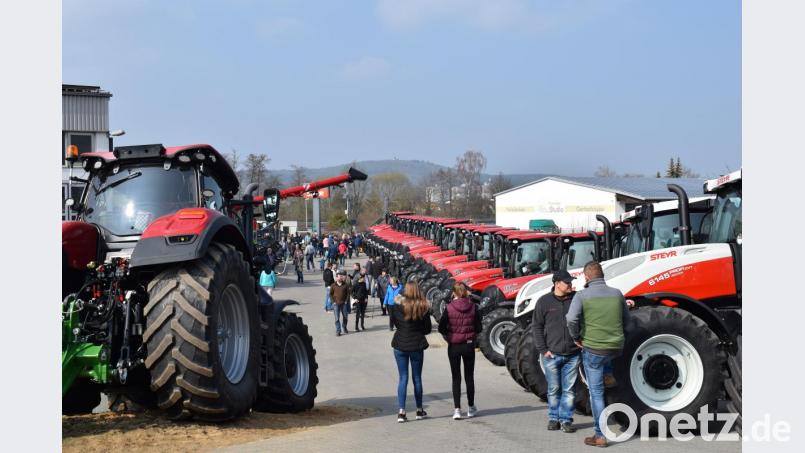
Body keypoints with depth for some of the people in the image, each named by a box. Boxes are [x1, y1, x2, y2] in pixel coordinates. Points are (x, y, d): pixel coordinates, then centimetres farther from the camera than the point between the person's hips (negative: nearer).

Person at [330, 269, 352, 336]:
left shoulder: (345, 285, -1)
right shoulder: (333, 285, -2)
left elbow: (348, 293, 5)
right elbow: (330, 294, 4)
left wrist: (346, 301, -2)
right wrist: (333, 301, -4)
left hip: (344, 303, 2)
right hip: (336, 304, -1)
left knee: (345, 317, 11)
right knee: (337, 318, -4)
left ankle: (345, 328, 33)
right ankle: (338, 331, 0)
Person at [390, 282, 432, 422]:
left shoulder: (397, 305, -8)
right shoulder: (423, 308, -9)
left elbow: (393, 321, 5)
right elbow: (428, 329, -3)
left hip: (400, 345, 0)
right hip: (417, 345, 0)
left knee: (403, 378, 6)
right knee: (417, 378, 13)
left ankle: (401, 412, -3)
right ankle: (419, 410, 22)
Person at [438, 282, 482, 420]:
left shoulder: (449, 308, -12)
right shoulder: (473, 308, -7)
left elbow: (441, 328, -9)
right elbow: (478, 328, -2)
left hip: (453, 346, -1)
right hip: (469, 345, 1)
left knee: (456, 377, 7)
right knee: (469, 376, 14)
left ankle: (457, 409, 0)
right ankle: (471, 408, 22)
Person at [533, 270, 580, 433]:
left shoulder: (577, 299, 1)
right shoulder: (544, 301, -1)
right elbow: (537, 327, 2)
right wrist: (543, 350, -3)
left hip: (572, 355, 1)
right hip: (552, 354, -1)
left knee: (569, 390, 4)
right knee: (554, 389, 8)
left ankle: (566, 419, 12)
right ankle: (554, 418, 20)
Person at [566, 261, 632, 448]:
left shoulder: (582, 295, -8)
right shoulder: (617, 293, 3)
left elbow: (571, 320, -20)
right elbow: (626, 320, 13)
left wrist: (577, 338, -4)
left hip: (593, 349, -3)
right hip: (616, 348, 4)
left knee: (596, 392, 4)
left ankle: (600, 435, 5)